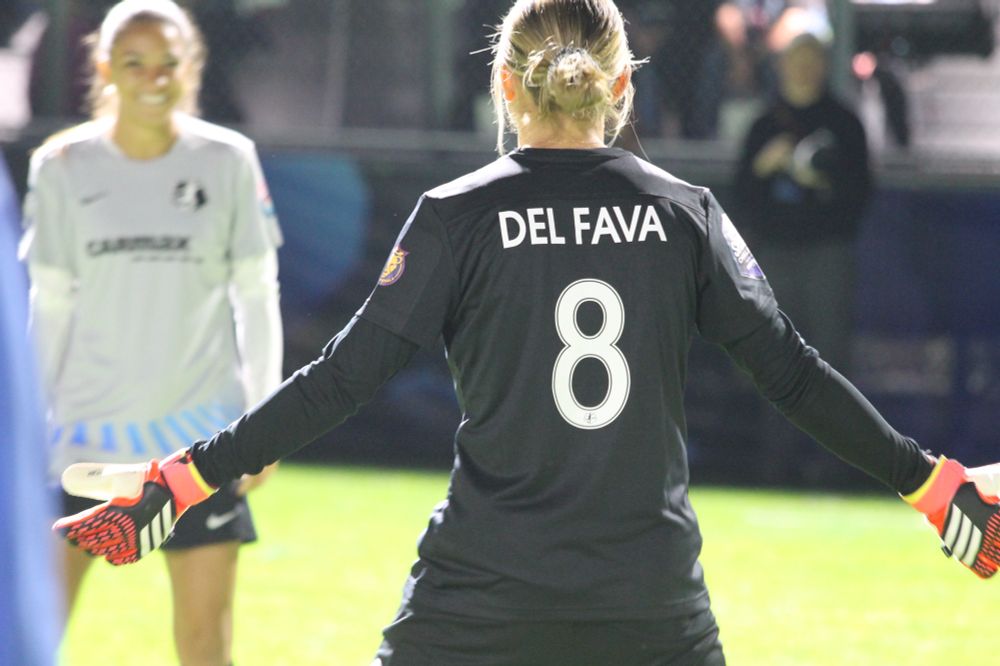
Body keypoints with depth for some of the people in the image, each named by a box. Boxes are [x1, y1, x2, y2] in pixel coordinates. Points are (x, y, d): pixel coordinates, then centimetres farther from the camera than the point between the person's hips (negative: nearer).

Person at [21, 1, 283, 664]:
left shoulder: (228, 161, 0)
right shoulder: (63, 166, 1)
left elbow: (257, 295, 5)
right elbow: (49, 304, 6)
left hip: (200, 433, 0)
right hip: (87, 433, 1)